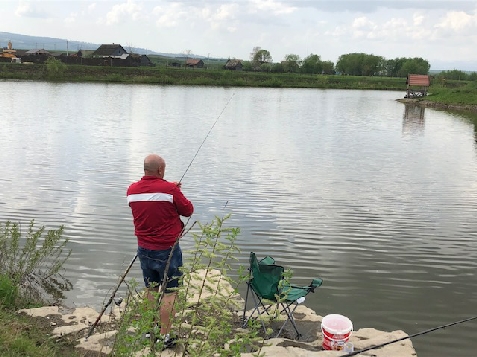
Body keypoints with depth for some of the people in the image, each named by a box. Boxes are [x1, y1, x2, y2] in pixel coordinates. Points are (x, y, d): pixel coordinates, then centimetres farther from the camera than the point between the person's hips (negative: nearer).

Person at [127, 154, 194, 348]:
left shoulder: (132, 190, 0)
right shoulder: (170, 190, -17)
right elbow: (188, 210, -5)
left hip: (144, 250, 6)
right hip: (167, 250, -6)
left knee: (150, 290, 18)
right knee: (169, 293, 4)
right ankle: (165, 336, 8)